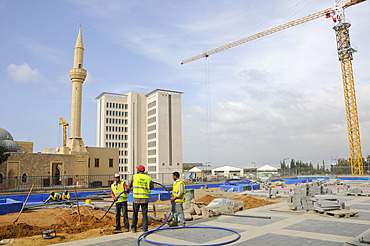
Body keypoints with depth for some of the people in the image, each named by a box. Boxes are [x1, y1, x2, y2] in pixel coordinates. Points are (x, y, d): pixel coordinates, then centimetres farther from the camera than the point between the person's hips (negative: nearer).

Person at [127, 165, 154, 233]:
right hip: (145, 198, 0)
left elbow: (130, 185, 16)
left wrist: (129, 188, 40)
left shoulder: (134, 176, 0)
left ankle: (133, 228, 15)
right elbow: (152, 187, 12)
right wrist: (152, 183, 34)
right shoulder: (148, 178, 2)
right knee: (144, 214, 7)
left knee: (135, 214, 12)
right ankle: (145, 228, 6)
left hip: (136, 198, 0)